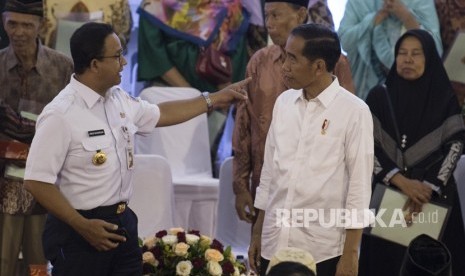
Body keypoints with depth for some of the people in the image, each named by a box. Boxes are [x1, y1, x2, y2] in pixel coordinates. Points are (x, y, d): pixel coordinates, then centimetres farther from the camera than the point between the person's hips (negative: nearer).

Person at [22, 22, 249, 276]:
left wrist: (214, 99, 24)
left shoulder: (120, 100, 6)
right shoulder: (60, 114, -19)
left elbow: (160, 114, 25)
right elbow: (36, 182, -19)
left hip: (122, 221, 8)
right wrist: (82, 226, -21)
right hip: (80, 231, -8)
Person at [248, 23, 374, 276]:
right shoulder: (283, 102, 6)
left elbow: (359, 184, -8)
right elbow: (270, 169, 12)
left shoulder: (354, 112, -9)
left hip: (322, 249, -4)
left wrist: (350, 253, -9)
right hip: (274, 243, 4)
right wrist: (257, 233, 12)